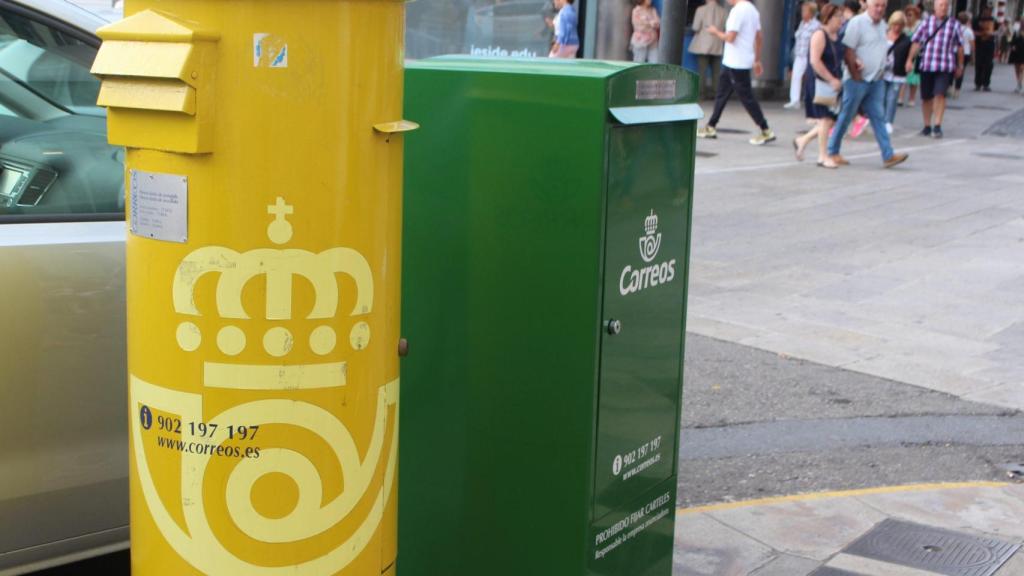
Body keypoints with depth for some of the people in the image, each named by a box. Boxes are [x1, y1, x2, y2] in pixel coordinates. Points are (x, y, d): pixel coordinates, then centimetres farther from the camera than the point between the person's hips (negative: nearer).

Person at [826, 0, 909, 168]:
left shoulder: (883, 25, 12)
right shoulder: (857, 23, -11)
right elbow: (847, 51, -16)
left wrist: (881, 71, 10)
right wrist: (856, 77, -15)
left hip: (876, 81, 7)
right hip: (857, 80, -7)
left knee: (878, 117, 2)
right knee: (845, 117, 1)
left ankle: (888, 156, -2)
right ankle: (833, 152, 13)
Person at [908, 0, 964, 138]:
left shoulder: (954, 24, 5)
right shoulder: (926, 22, 6)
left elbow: (960, 46, 12)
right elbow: (916, 42, 5)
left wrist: (960, 66, 15)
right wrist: (910, 59, -3)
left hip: (945, 66, -1)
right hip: (926, 66, 2)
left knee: (940, 94, -14)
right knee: (926, 97, 8)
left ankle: (937, 126, -10)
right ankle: (927, 126, 22)